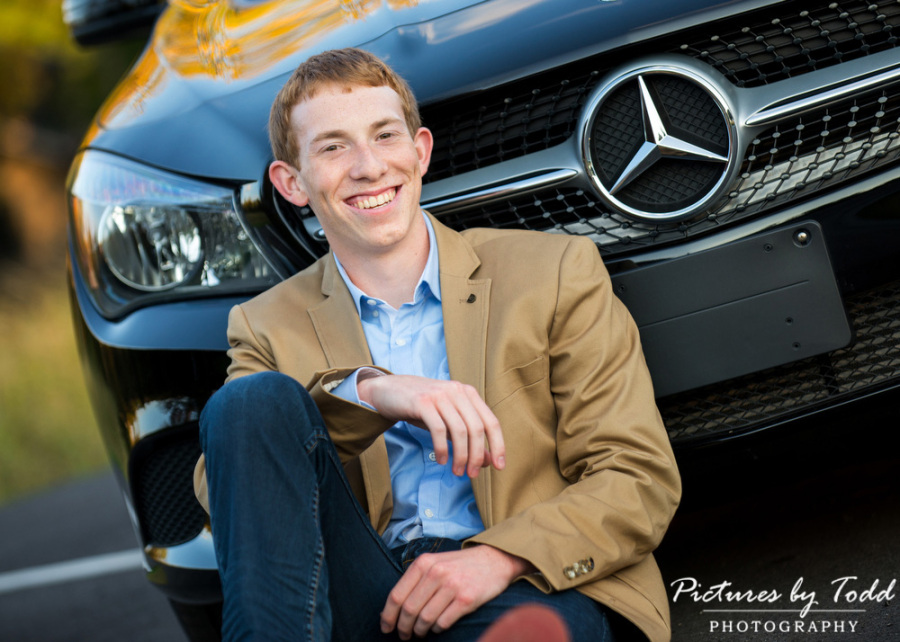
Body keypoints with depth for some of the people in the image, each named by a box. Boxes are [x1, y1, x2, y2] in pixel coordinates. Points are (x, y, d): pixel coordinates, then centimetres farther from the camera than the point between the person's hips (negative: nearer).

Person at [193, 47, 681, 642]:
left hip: (530, 587, -5)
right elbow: (224, 489, -3)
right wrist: (369, 392, -20)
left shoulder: (556, 274, 9)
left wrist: (502, 557, -16)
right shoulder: (268, 328, 15)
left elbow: (642, 480, 4)